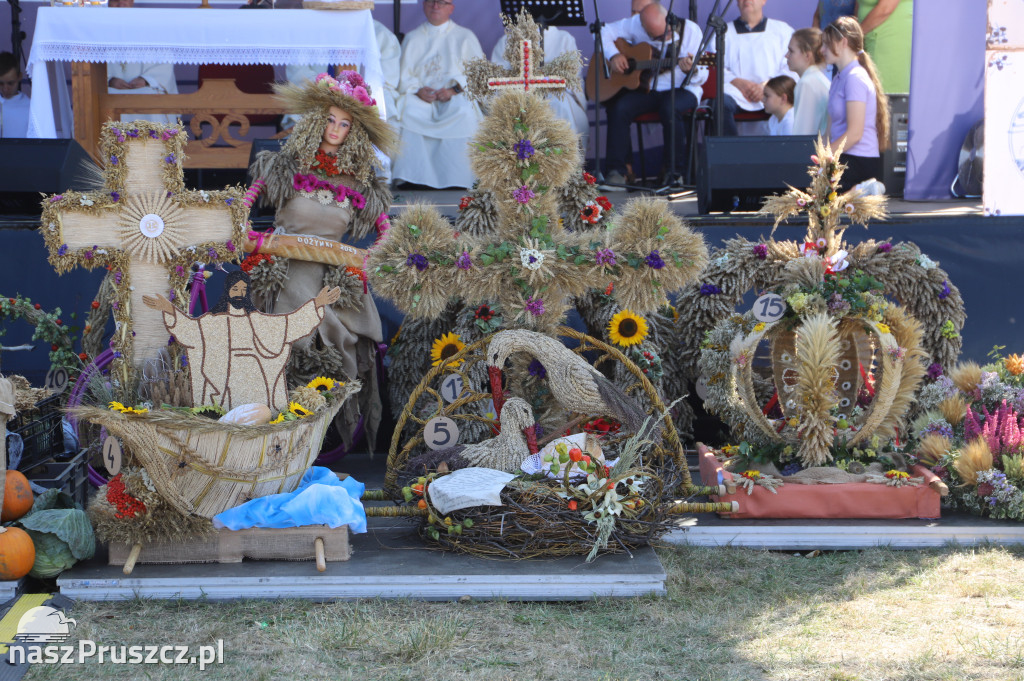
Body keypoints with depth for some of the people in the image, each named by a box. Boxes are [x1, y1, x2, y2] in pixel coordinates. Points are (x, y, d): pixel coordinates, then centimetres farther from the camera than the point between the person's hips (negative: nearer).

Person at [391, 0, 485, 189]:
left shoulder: (465, 37, 10)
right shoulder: (413, 37, 17)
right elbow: (404, 75, 9)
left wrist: (454, 90, -16)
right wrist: (418, 90, -13)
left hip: (456, 97, -2)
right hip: (421, 98, 2)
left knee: (465, 113, -35)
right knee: (407, 110, -31)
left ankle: (455, 179, -30)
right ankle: (411, 176, -29)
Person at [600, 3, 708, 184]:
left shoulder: (690, 30, -9)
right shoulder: (635, 24, -3)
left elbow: (702, 78, -8)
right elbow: (605, 32, 4)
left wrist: (691, 70, -32)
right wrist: (613, 55, -14)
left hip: (681, 89, -3)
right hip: (645, 88, 3)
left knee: (670, 109, -36)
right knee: (618, 108, -26)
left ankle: (675, 172, -22)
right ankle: (616, 171, -18)